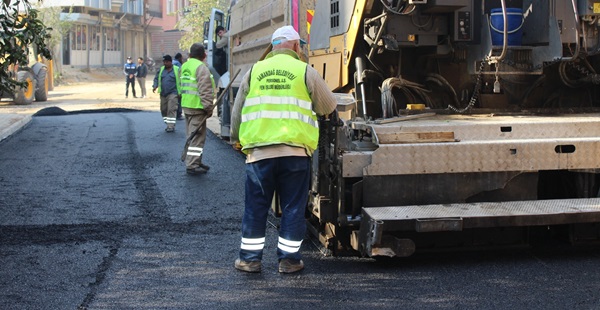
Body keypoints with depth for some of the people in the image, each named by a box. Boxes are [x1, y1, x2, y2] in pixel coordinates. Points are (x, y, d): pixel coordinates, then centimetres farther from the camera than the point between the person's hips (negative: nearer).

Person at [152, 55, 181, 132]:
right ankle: (169, 124, 23)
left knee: (171, 110, -12)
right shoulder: (161, 70, 11)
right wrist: (155, 86, -4)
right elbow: (156, 78, 16)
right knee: (164, 110, 9)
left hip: (172, 93, -5)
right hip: (163, 94, 5)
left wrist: (180, 92, -5)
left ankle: (171, 126, -12)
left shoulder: (177, 70, -1)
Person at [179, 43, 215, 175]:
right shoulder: (201, 68, -15)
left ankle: (195, 162, 25)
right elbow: (205, 90, -19)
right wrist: (209, 107, -13)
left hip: (186, 105, 9)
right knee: (197, 136, -4)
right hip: (197, 107, -9)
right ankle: (192, 165, -4)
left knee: (192, 135, 17)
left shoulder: (184, 66, 14)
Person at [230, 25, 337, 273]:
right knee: (293, 207, 9)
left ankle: (250, 258, 17)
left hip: (259, 150, 2)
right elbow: (329, 107, 9)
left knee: (256, 206, 11)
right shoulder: (305, 71, 3)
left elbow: (237, 111, 16)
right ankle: (289, 259, 14)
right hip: (295, 151, -2)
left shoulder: (255, 71, 10)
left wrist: (236, 139, 31)